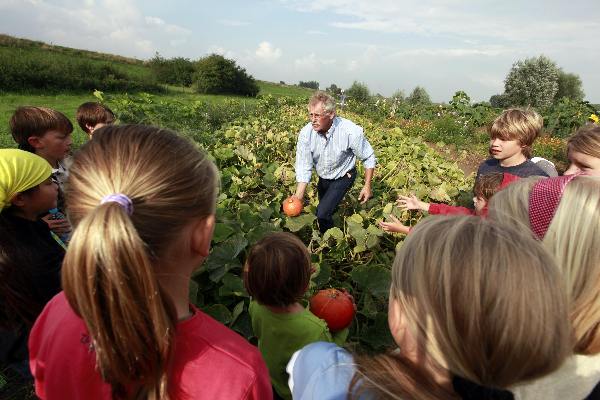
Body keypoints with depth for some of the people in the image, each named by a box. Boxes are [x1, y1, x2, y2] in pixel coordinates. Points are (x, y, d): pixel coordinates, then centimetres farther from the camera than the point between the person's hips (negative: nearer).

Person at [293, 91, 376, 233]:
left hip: (343, 177, -4)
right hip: (323, 178, 4)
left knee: (322, 213, -18)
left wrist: (367, 186, -15)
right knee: (325, 210, 24)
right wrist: (297, 198, -32)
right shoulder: (306, 133, -24)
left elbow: (369, 158, -16)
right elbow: (304, 168, -23)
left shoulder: (351, 132, -32)